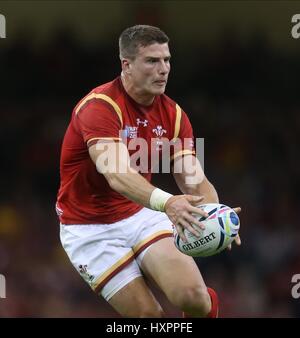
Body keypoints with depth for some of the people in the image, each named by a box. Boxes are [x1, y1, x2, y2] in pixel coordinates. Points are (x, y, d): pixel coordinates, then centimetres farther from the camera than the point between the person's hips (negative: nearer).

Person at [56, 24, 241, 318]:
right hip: (90, 228, -4)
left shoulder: (172, 114, -3)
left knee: (192, 296, -17)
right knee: (148, 314, -12)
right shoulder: (100, 106, -23)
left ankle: (206, 301, 16)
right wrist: (166, 202, -55)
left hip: (142, 215, 4)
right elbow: (117, 175, -37)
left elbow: (195, 182, -8)